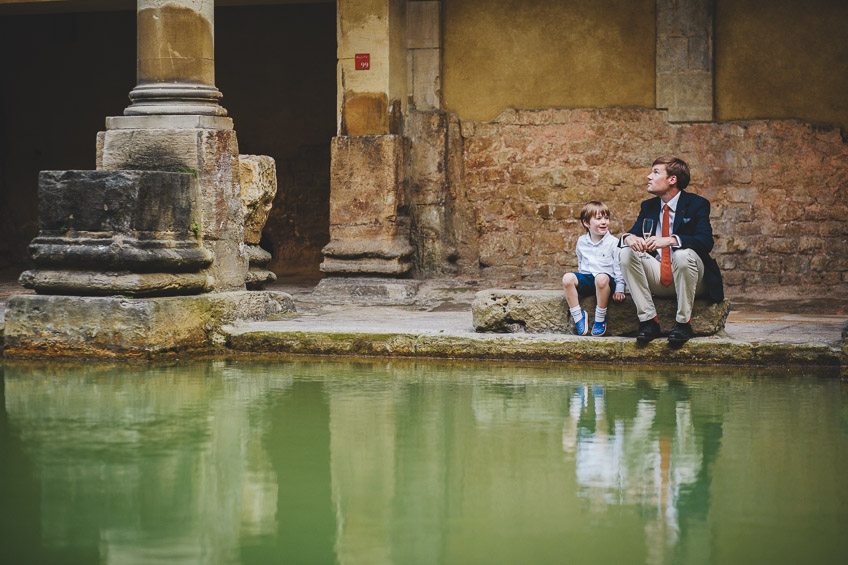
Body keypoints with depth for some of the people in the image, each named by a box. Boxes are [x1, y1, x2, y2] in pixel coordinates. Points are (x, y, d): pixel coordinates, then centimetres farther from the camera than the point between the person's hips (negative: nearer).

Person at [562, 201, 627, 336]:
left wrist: (619, 289, -8)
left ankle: (600, 318, -22)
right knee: (567, 278, -27)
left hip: (605, 276, -4)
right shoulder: (581, 241, 12)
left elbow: (619, 267, -1)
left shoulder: (613, 242, 0)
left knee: (601, 279, -41)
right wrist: (578, 281, 22)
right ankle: (578, 315, -14)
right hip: (586, 279, 4)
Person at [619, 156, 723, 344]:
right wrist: (629, 238, -22)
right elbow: (633, 233, 5)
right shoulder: (648, 206, 13)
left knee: (683, 255, -36)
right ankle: (648, 321, -18)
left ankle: (683, 322, -22)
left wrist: (671, 240, -37)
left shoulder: (697, 204, -5)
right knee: (627, 253, -18)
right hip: (657, 280, 5)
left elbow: (706, 241, -21)